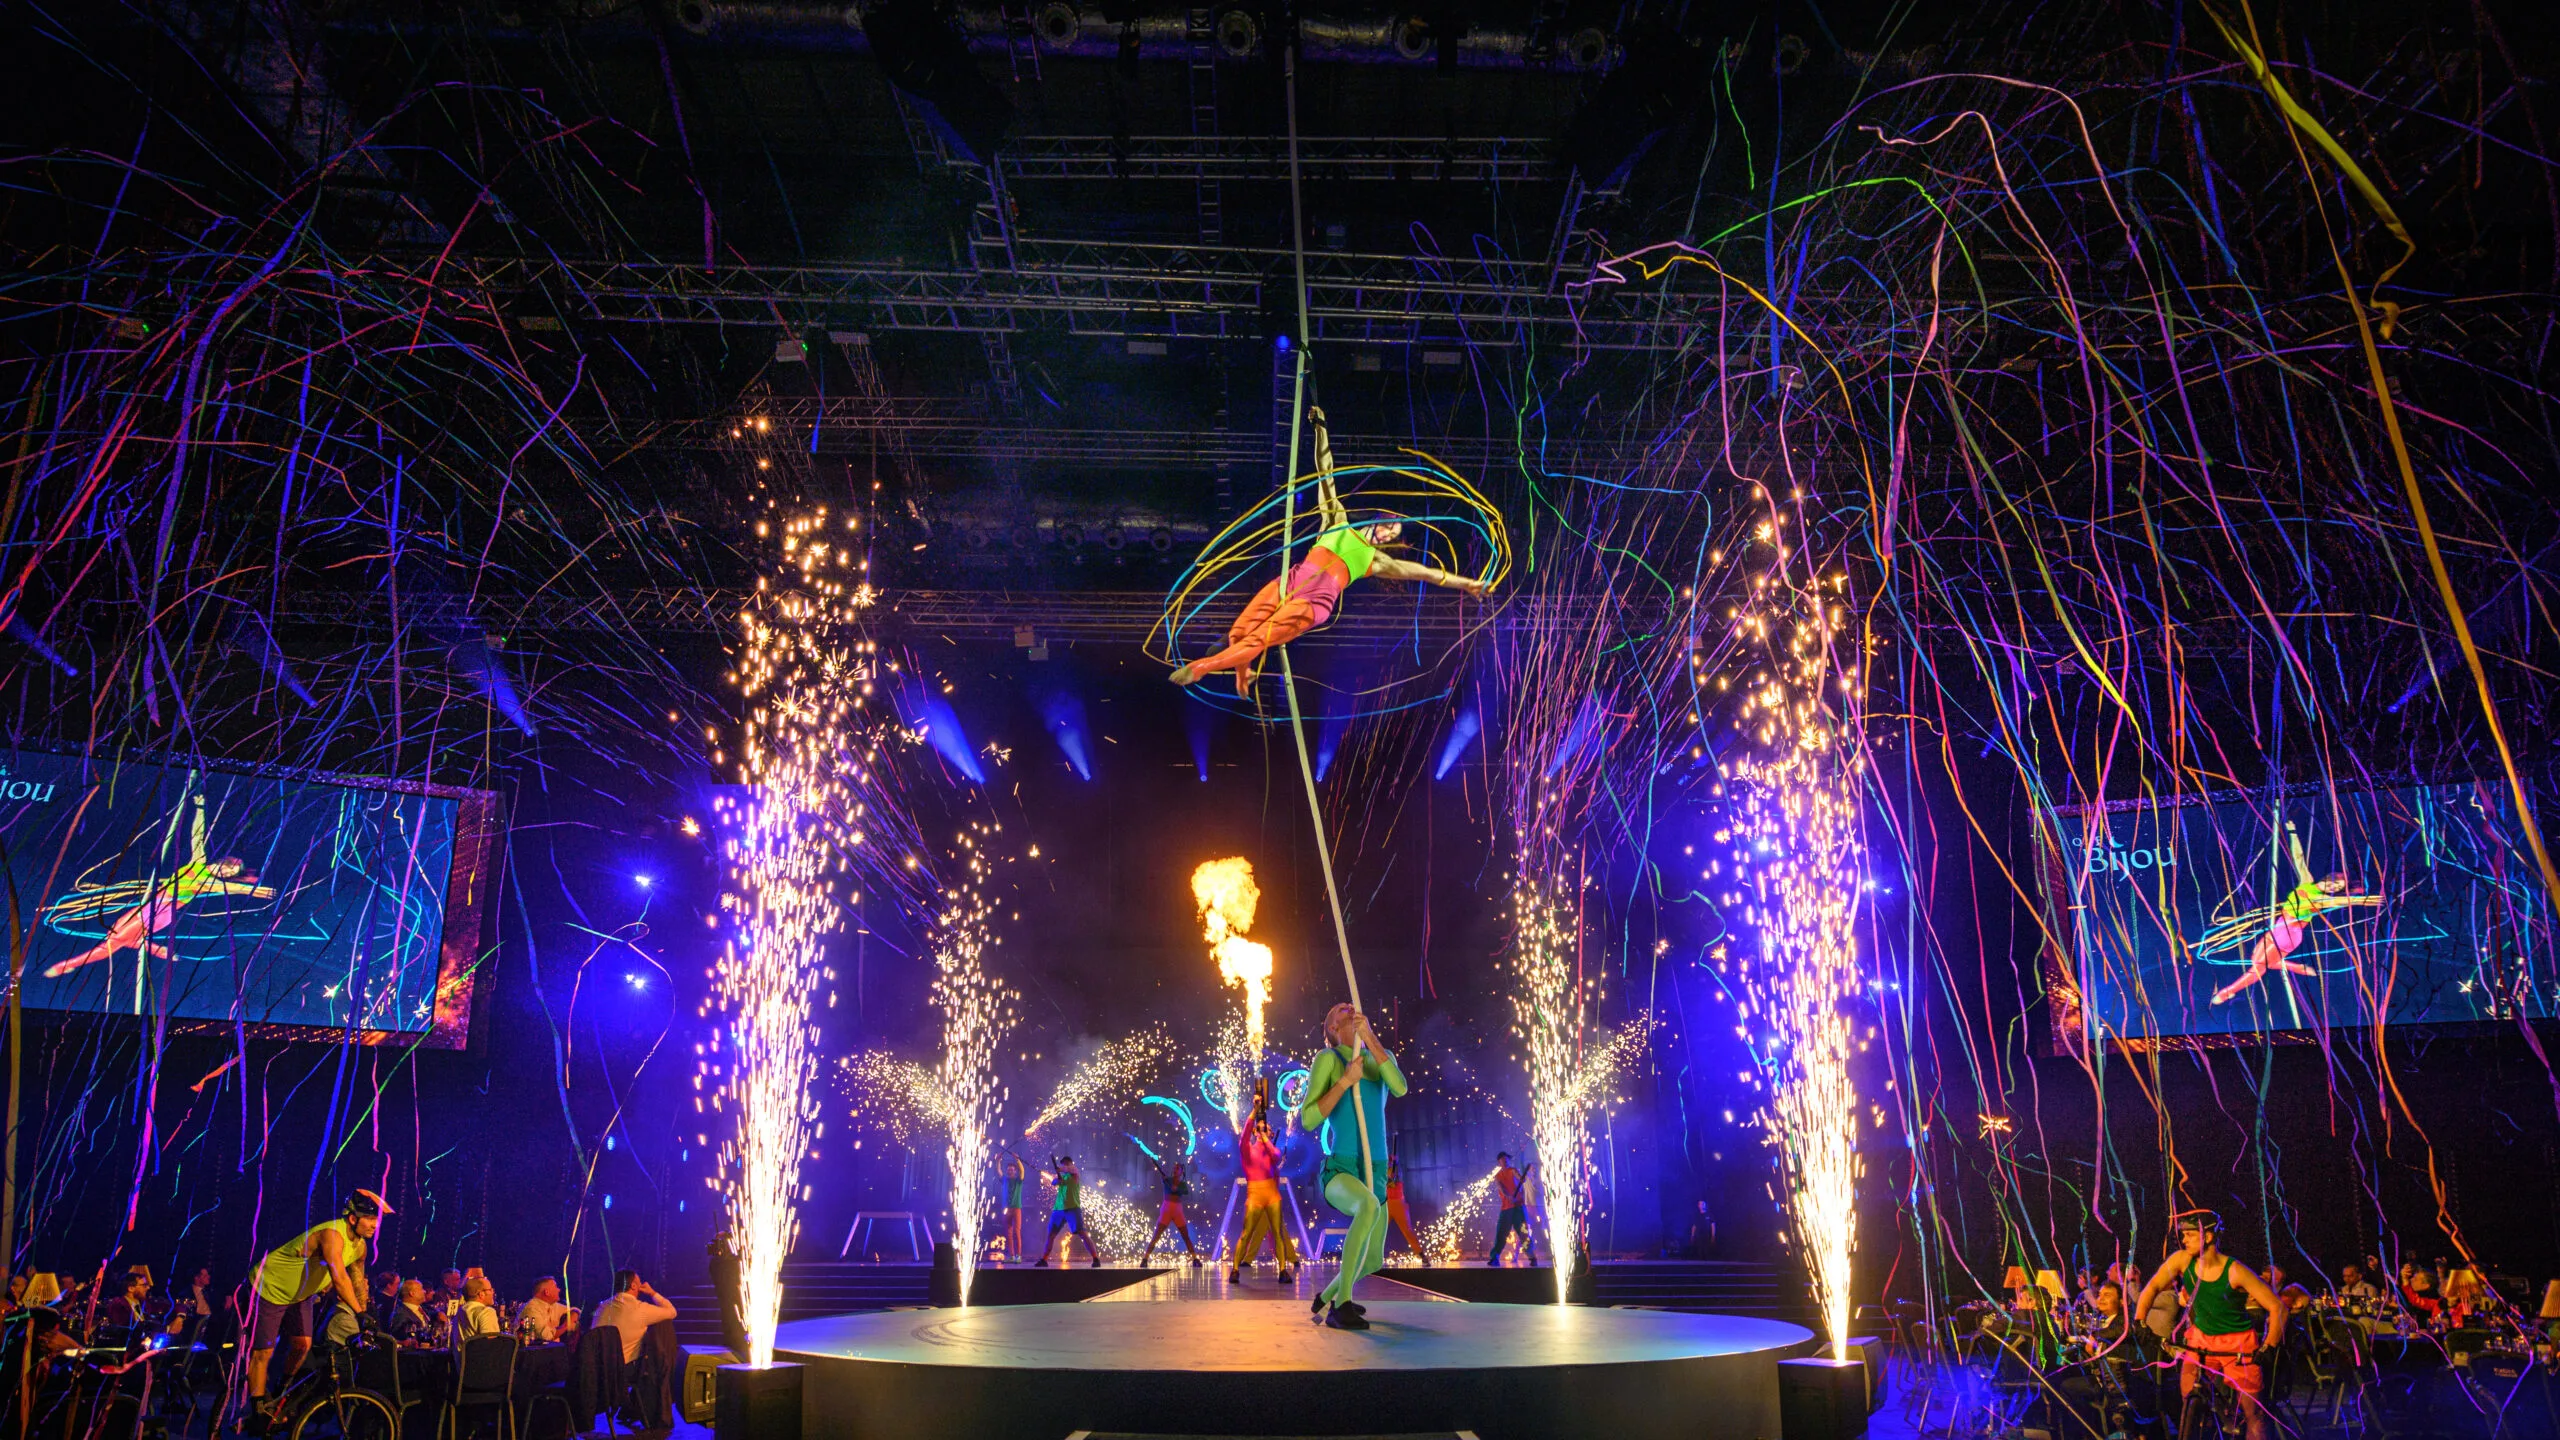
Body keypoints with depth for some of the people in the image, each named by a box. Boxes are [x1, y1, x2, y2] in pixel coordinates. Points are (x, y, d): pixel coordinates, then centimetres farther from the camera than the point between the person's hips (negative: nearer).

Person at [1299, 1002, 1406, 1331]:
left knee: (1372, 1262, 21)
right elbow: (1308, 1121, -11)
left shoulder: (1382, 1057, 13)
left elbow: (1399, 1088, -12)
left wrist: (1370, 1036, -21)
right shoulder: (1326, 1059, -4)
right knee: (1370, 1206, -41)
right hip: (1338, 1175, -7)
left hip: (1374, 1177, 7)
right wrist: (1346, 1081, -19)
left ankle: (1326, 1297, 51)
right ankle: (1341, 1307, -33)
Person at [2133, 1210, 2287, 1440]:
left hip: (2238, 1342, -3)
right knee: (2187, 1396, -7)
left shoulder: (2235, 1271, -21)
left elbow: (2278, 1308, -18)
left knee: (2254, 1411, 0)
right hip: (2201, 1337, 3)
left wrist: (2267, 1348, -24)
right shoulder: (2182, 1260, -12)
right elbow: (2152, 1288, -9)